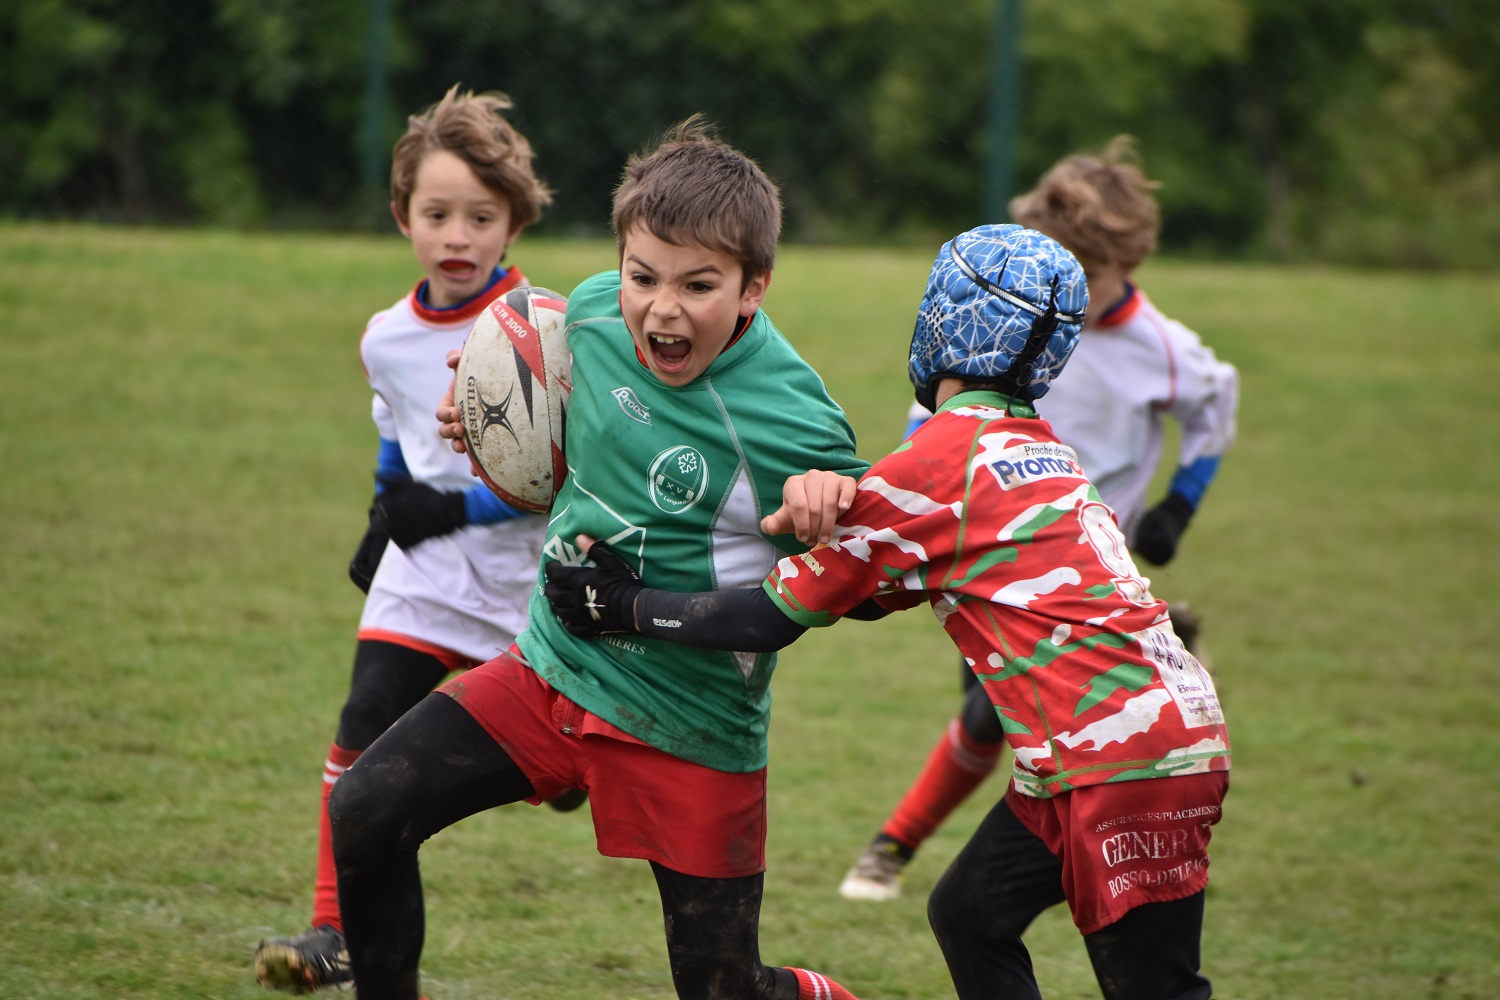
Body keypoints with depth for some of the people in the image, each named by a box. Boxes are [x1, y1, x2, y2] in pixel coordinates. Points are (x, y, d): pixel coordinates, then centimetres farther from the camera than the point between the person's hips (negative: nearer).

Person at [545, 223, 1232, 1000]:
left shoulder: (935, 463, -9)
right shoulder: (1041, 447, 16)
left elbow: (774, 619, -5)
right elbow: (872, 589, 20)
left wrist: (623, 608, 4)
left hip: (1126, 756, -9)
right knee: (969, 914, 17)